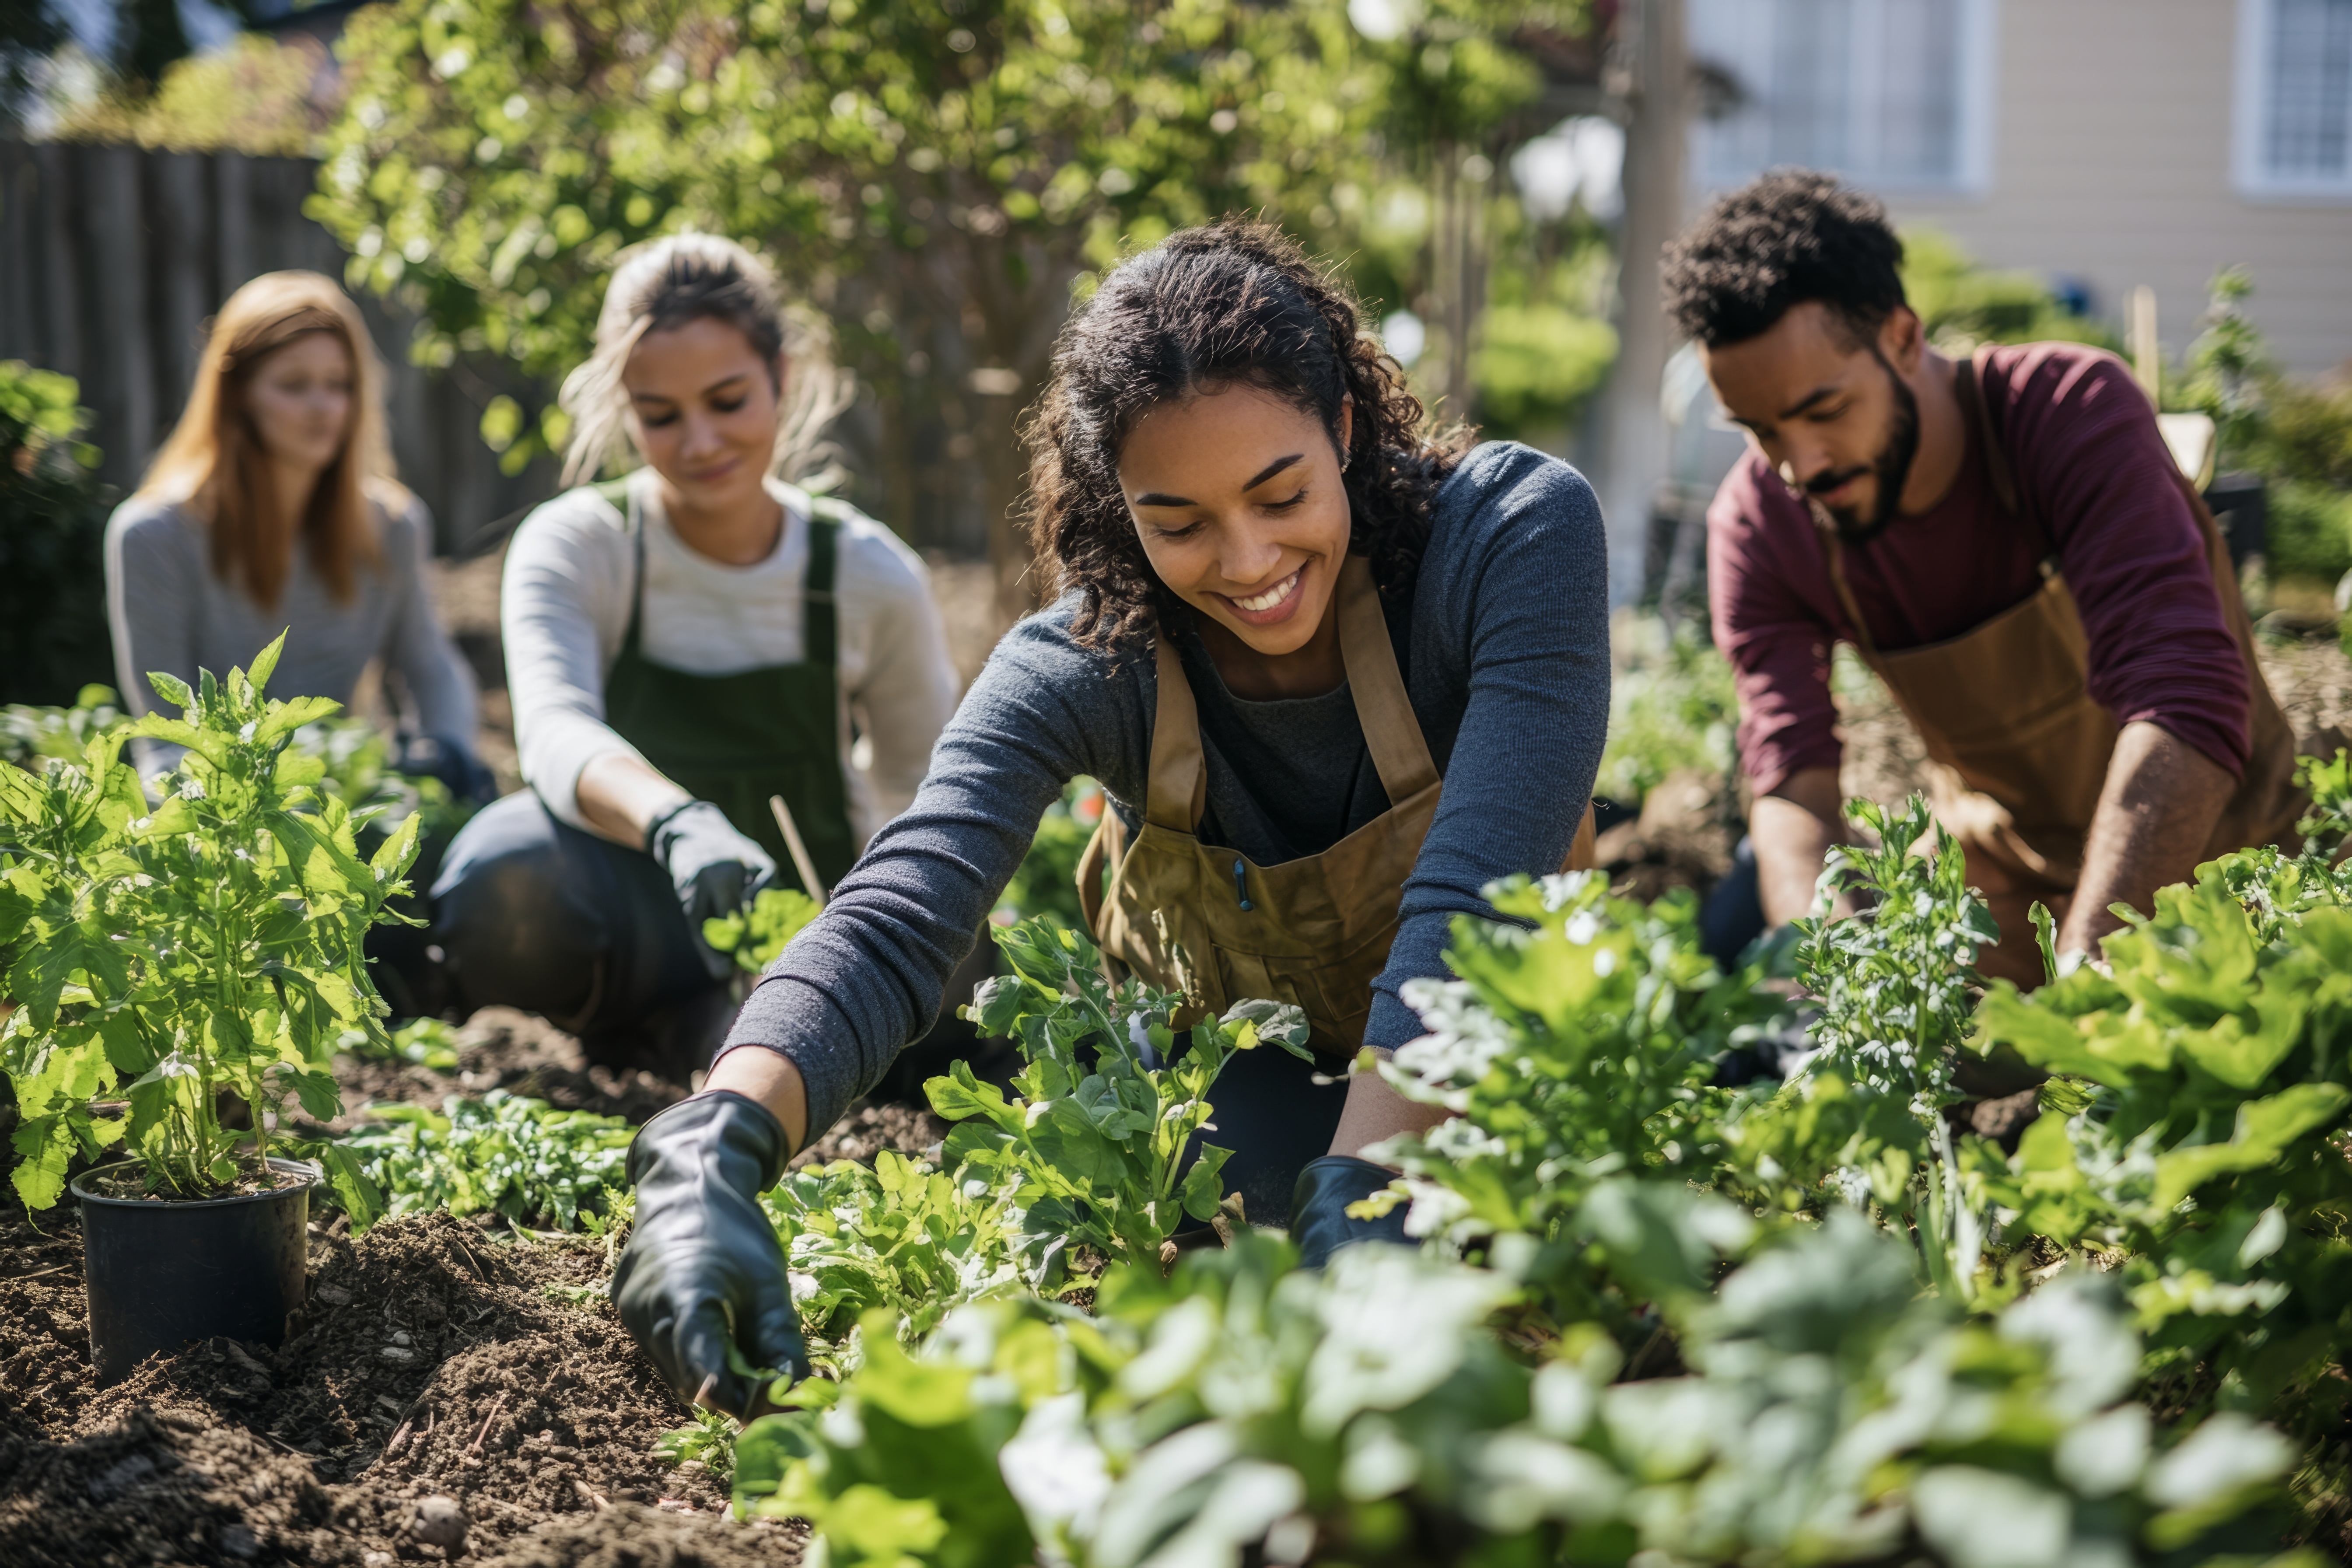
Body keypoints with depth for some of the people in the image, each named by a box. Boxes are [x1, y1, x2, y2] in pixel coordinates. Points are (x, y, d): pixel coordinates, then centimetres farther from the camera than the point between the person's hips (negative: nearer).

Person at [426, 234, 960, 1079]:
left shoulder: (870, 577, -5)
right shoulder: (576, 548, -10)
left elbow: (914, 774, 10)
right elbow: (555, 732, -29)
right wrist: (674, 823, -51)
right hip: (636, 912, -1)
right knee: (507, 870, -38)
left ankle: (667, 1034, -5)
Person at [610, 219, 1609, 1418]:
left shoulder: (1518, 533, -29)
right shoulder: (1083, 667, -26)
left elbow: (1476, 901, -40)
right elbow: (896, 920, -41)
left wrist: (1357, 1192, -54)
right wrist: (716, 1148, -61)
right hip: (1233, 1066, 0)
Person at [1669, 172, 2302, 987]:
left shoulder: (2073, 409, -25)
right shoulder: (1756, 527, -14)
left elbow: (2189, 709, -36)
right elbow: (1793, 792, -19)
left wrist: (2076, 996, -47)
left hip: (2201, 854, -2)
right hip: (1995, 874, 3)